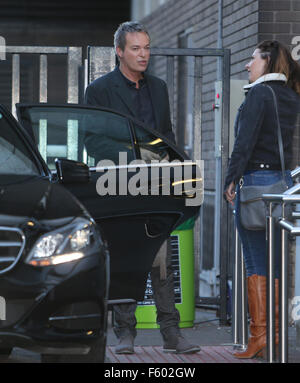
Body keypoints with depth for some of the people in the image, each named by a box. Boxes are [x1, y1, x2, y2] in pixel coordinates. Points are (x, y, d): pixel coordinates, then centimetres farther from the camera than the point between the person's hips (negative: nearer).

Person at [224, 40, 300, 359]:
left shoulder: (259, 93, -9)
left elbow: (245, 141, -14)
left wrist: (231, 180, -10)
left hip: (257, 180, -7)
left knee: (255, 264, -4)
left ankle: (258, 336, -6)